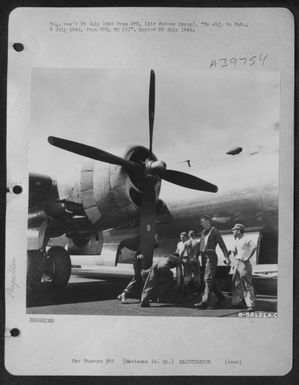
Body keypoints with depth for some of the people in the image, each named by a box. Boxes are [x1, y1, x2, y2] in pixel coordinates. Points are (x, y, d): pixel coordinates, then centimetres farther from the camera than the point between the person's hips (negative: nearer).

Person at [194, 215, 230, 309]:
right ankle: (221, 297, 25)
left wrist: (227, 257, -19)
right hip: (203, 257, 8)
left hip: (211, 257, -8)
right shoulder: (203, 232, 16)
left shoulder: (214, 231, -6)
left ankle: (205, 301, -17)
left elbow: (222, 244, -11)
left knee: (208, 279, -13)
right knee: (211, 279, 13)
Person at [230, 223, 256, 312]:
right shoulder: (236, 240, 16)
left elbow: (254, 247, -27)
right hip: (237, 263, 9)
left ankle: (251, 305, -7)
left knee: (247, 285, -8)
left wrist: (247, 258, -23)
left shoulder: (246, 239, -11)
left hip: (244, 264, -9)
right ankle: (236, 302, 21)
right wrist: (232, 252, 4)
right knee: (235, 283, 11)